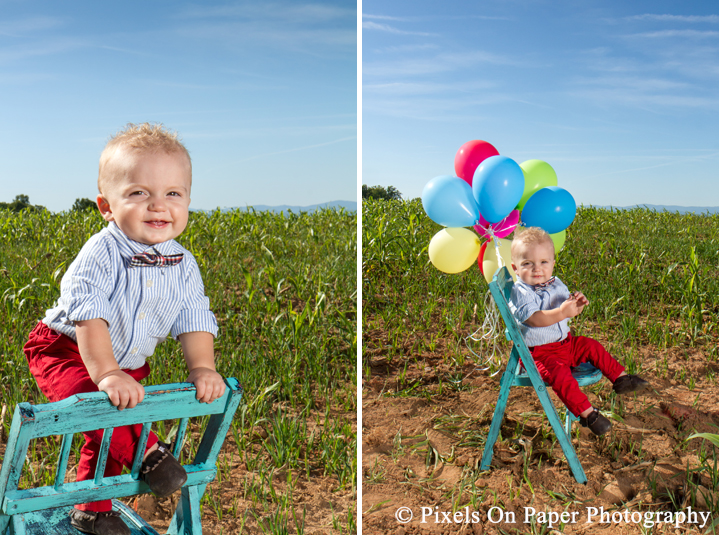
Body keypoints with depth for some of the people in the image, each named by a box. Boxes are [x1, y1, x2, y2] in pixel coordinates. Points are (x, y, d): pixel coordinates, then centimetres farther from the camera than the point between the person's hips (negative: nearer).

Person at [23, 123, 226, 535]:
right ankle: (147, 451, -12)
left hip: (128, 363, 5)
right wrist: (106, 374, -43)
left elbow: (195, 321, -7)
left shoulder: (184, 264, -10)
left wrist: (202, 368, -20)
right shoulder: (101, 254, -27)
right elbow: (88, 315, -34)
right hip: (67, 351, -5)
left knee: (109, 437, 11)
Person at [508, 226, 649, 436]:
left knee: (592, 346, 6)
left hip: (565, 342, 8)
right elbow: (534, 319, -32)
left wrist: (577, 304, -12)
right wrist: (561, 312, -41)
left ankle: (620, 378, 22)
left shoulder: (555, 284, 8)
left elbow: (569, 310, 13)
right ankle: (586, 413, -22)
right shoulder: (520, 292, -19)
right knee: (559, 372, -29)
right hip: (538, 352, -8)